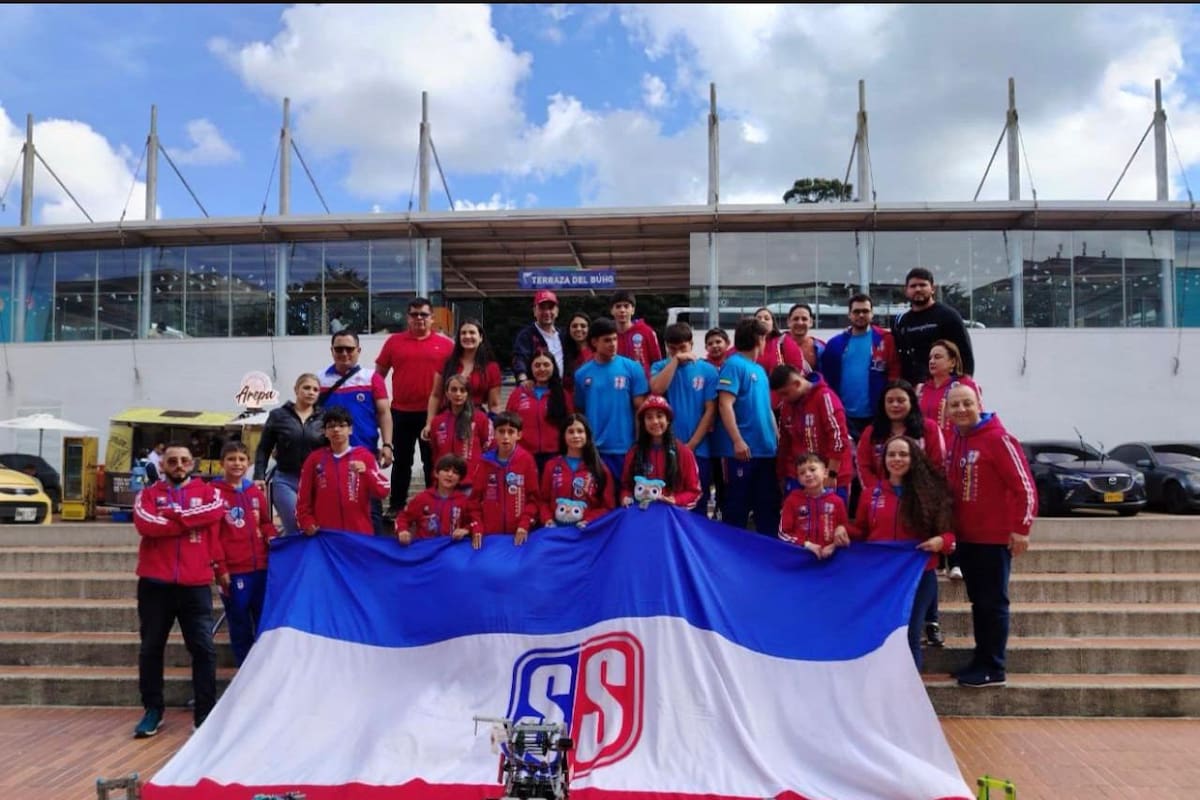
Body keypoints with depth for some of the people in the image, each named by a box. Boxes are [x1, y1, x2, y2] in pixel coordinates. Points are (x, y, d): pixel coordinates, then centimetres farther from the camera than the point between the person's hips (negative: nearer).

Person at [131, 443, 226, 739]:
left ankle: (205, 713, 7)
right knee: (151, 648, 9)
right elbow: (146, 525, -11)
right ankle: (153, 711, 22)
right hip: (155, 583, 1)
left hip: (196, 583, 0)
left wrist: (173, 515, -10)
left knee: (204, 648, -1)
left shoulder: (207, 492, 10)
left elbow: (216, 511, -13)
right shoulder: (149, 494, 8)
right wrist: (191, 521, -9)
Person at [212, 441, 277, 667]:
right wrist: (219, 568, -11)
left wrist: (272, 537, -1)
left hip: (260, 567, 4)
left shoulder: (256, 492, 11)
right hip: (233, 570, -4)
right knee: (240, 627, 7)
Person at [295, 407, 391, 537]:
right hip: (325, 533, 1)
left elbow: (383, 491, -5)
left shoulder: (364, 455, 4)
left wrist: (366, 472, -20)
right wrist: (307, 523, -1)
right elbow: (303, 497, 11)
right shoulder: (315, 458, 8)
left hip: (360, 532, -1)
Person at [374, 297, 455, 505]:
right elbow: (379, 374, 10)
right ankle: (396, 507, 21)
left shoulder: (446, 344, 1)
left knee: (433, 462, 8)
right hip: (401, 412, 1)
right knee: (402, 461, 12)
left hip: (433, 413, -1)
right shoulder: (394, 341, 5)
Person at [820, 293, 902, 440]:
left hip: (876, 416, -2)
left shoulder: (885, 340, -1)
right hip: (843, 415, 2)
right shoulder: (836, 344, 5)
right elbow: (826, 378, 6)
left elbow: (894, 375, -4)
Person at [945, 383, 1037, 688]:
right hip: (966, 536, 7)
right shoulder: (955, 441, 9)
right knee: (978, 601, 14)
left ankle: (993, 669, 6)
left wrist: (1021, 529, -17)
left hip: (995, 537, -7)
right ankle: (981, 660, 23)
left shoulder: (998, 439, -14)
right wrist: (951, 525, 13)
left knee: (993, 602, -1)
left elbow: (1024, 486, -16)